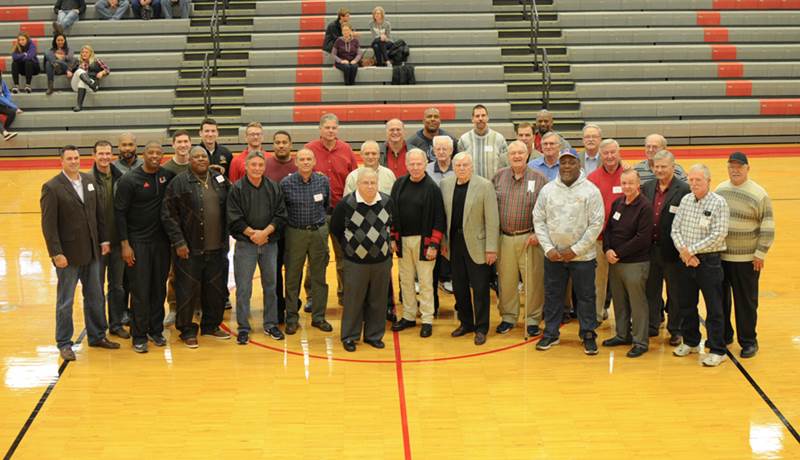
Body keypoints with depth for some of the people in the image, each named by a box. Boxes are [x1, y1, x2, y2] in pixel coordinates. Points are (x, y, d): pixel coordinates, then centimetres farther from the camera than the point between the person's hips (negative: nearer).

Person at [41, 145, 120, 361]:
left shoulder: (89, 181, 5)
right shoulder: (52, 188, -12)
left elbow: (99, 213, 10)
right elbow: (48, 224, -14)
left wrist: (103, 240, 6)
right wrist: (56, 254, -17)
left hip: (91, 252, 6)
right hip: (68, 254, -6)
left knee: (95, 297, 15)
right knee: (65, 302, 6)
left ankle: (97, 336, 29)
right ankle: (64, 344, 16)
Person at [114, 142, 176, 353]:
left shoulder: (167, 175, 2)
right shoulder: (130, 179, -9)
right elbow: (120, 212, -8)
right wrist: (125, 244, -12)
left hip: (161, 241, 4)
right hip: (138, 242, -4)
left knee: (159, 288, 11)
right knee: (140, 291, 0)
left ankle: (156, 330, 24)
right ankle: (139, 336, 10)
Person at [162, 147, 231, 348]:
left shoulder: (219, 180, 9)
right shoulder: (179, 182, -5)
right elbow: (168, 215, -7)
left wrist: (226, 238, 8)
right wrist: (178, 242, -13)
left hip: (216, 248, 5)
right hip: (189, 249, -4)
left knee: (217, 289, 12)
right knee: (188, 290, 0)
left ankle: (211, 325, 28)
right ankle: (187, 330, 12)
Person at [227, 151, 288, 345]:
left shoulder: (274, 188, 3)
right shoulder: (237, 189, -5)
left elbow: (281, 215, -1)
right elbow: (234, 219, -8)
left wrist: (265, 232, -13)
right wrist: (252, 233, -15)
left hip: (270, 244, 3)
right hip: (245, 244, -3)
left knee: (270, 285, 11)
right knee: (243, 288, 0)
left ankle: (271, 324, 23)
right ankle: (243, 328, 9)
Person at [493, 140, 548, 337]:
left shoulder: (539, 178, -2)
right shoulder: (499, 177, 6)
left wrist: (538, 234, -10)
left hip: (529, 238, -2)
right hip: (505, 238, 2)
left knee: (533, 281, 0)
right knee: (506, 280, 8)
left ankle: (533, 319, 13)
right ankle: (508, 317, 22)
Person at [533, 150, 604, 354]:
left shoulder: (591, 190, -8)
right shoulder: (547, 190, 1)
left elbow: (596, 224, -10)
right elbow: (539, 220, 3)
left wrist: (575, 250, -13)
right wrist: (548, 248, -7)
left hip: (582, 256, -3)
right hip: (553, 255, 3)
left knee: (586, 296, 6)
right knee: (552, 295, 12)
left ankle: (588, 335, 19)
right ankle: (551, 333, 25)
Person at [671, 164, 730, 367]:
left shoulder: (718, 203, -10)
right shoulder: (685, 200, 7)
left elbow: (718, 235, -17)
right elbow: (675, 229, 6)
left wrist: (692, 250, -15)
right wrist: (683, 251, -11)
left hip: (709, 261, -6)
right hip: (686, 260, 6)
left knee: (714, 308, -1)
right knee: (686, 304, 15)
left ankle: (718, 351, 7)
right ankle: (690, 342, 31)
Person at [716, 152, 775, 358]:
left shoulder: (758, 194, -9)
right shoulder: (720, 190, 6)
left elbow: (768, 227, -9)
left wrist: (760, 254, -11)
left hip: (746, 259, -5)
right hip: (719, 256, 5)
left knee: (745, 302, 2)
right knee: (720, 299, 14)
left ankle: (748, 341, 15)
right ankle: (723, 335, 30)